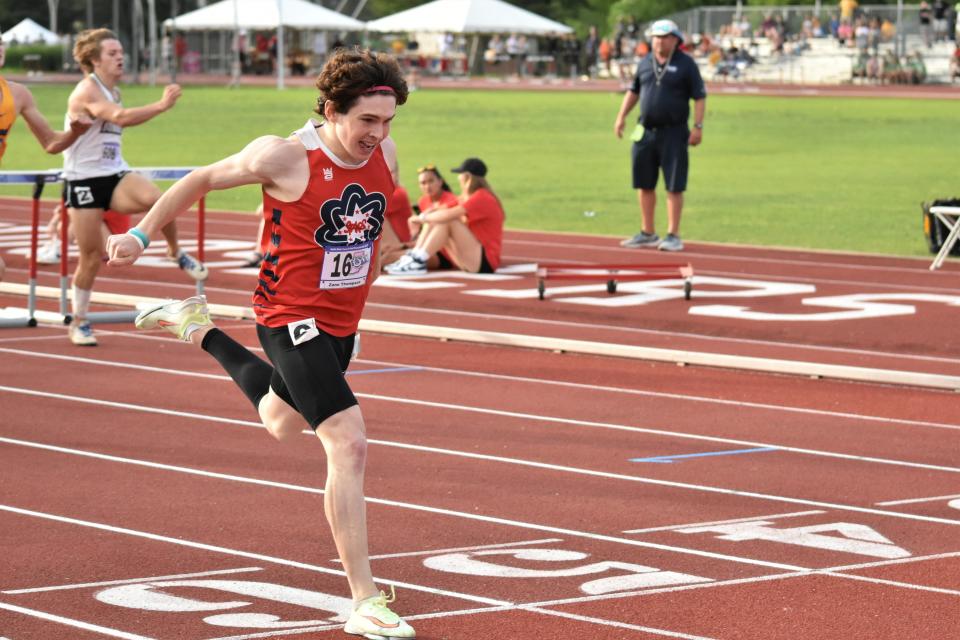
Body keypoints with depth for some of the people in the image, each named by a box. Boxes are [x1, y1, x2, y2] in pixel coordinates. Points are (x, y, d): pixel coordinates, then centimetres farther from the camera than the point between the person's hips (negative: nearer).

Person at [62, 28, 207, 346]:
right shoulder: (87, 90, -16)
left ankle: (176, 252, -4)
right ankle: (79, 322, 17)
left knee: (156, 198, -28)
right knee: (91, 257, -1)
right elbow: (121, 117, -33)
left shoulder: (113, 92, 11)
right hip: (83, 179, -5)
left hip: (114, 175, 6)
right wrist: (162, 105, -39)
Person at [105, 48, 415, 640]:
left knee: (283, 424, 31)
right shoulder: (285, 157, -21)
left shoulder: (385, 154, -4)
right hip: (292, 319, -8)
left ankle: (197, 329, 52)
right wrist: (142, 233, 0)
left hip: (342, 322, 8)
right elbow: (204, 179, -6)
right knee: (349, 445, -20)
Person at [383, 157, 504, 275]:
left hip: (485, 262, -9)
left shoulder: (482, 198, -14)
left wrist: (422, 218, -12)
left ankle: (418, 262, -26)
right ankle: (411, 258, -10)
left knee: (447, 221, -23)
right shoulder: (467, 198, 17)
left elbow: (449, 215, -24)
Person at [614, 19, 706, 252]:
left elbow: (700, 97, -5)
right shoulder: (645, 63, 11)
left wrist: (698, 126, -13)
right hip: (646, 131, 5)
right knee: (644, 184, 9)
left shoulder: (686, 64, -4)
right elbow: (633, 91, 20)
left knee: (674, 186, -4)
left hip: (674, 132, -5)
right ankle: (647, 234, 19)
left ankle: (673, 236, 1)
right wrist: (622, 116, 10)